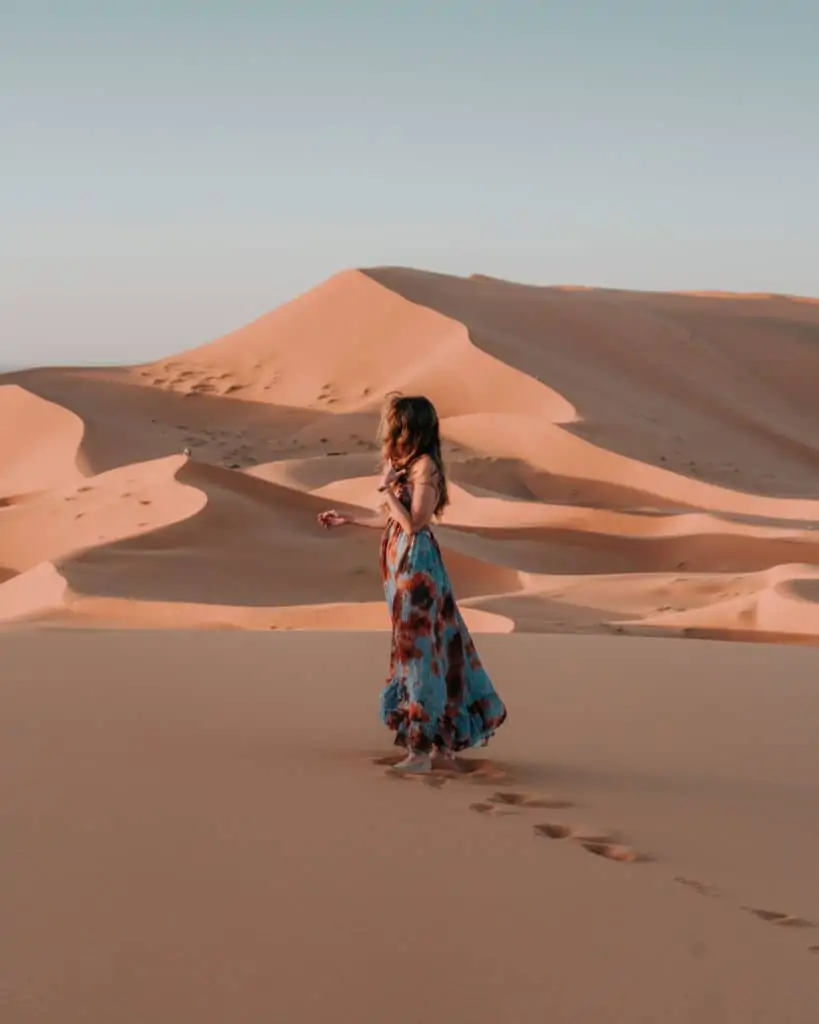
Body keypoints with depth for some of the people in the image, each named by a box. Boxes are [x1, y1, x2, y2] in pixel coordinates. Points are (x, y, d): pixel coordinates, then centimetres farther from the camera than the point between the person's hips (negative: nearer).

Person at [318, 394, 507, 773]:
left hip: (416, 564, -9)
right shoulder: (405, 465, 11)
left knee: (418, 649, -4)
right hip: (403, 564, 9)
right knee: (429, 647, 13)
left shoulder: (425, 466, -16)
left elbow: (413, 522, -20)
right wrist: (346, 520, 27)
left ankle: (422, 749, 1)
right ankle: (445, 738, 21)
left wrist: (386, 488, -15)